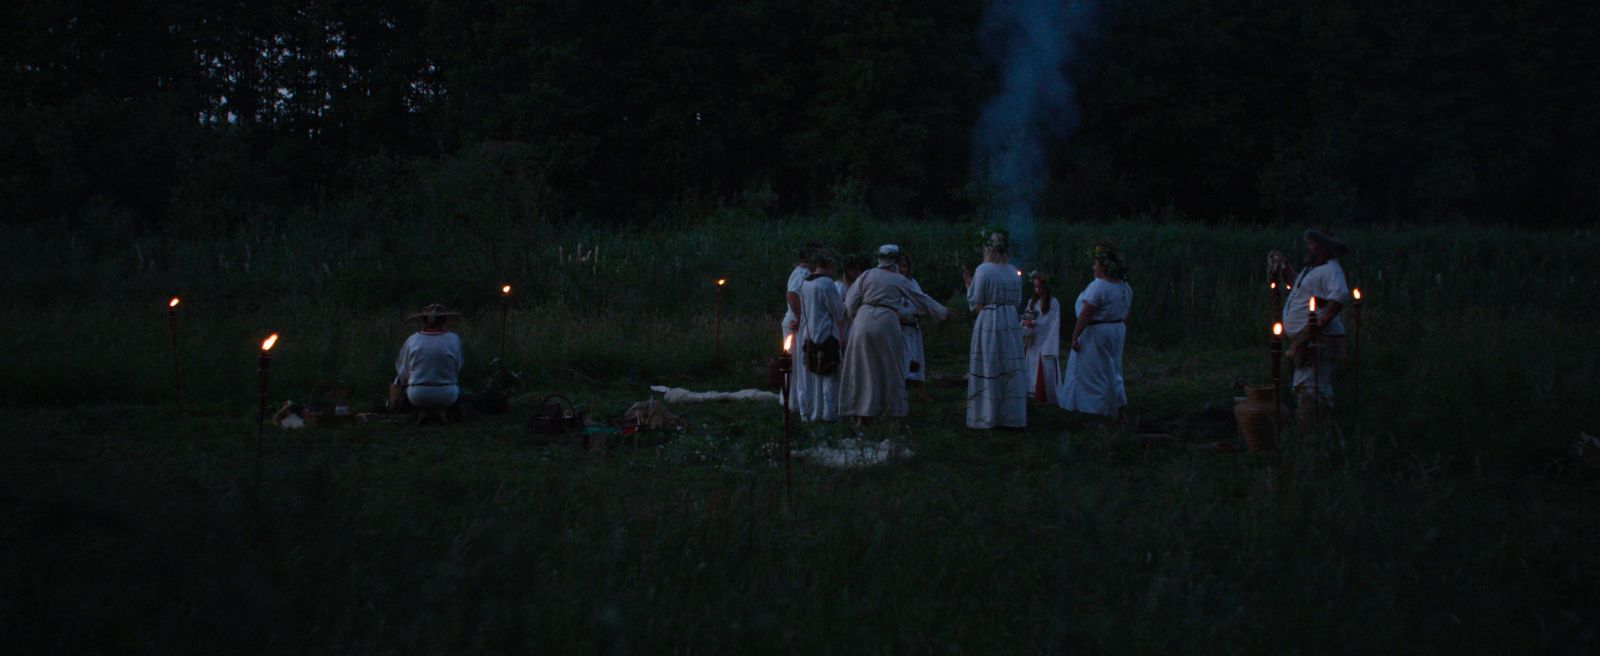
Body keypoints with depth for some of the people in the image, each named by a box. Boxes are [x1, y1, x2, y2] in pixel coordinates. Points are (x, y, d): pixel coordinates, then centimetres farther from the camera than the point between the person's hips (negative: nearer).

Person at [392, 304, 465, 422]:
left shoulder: (412, 341, -9)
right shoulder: (454, 340, -11)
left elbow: (404, 373, 1)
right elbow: (457, 369, 1)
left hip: (417, 396, 0)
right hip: (446, 397, 0)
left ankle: (423, 411, 12)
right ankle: (439, 411, 7)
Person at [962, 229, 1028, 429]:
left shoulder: (983, 270, -11)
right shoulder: (1013, 271, 6)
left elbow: (975, 300, -9)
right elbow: (1017, 300, 13)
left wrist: (968, 282, 5)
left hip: (988, 322, -5)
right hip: (1011, 321, 5)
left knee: (988, 370, 1)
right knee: (1011, 368, 8)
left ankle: (987, 416, 4)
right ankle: (1012, 416, 11)